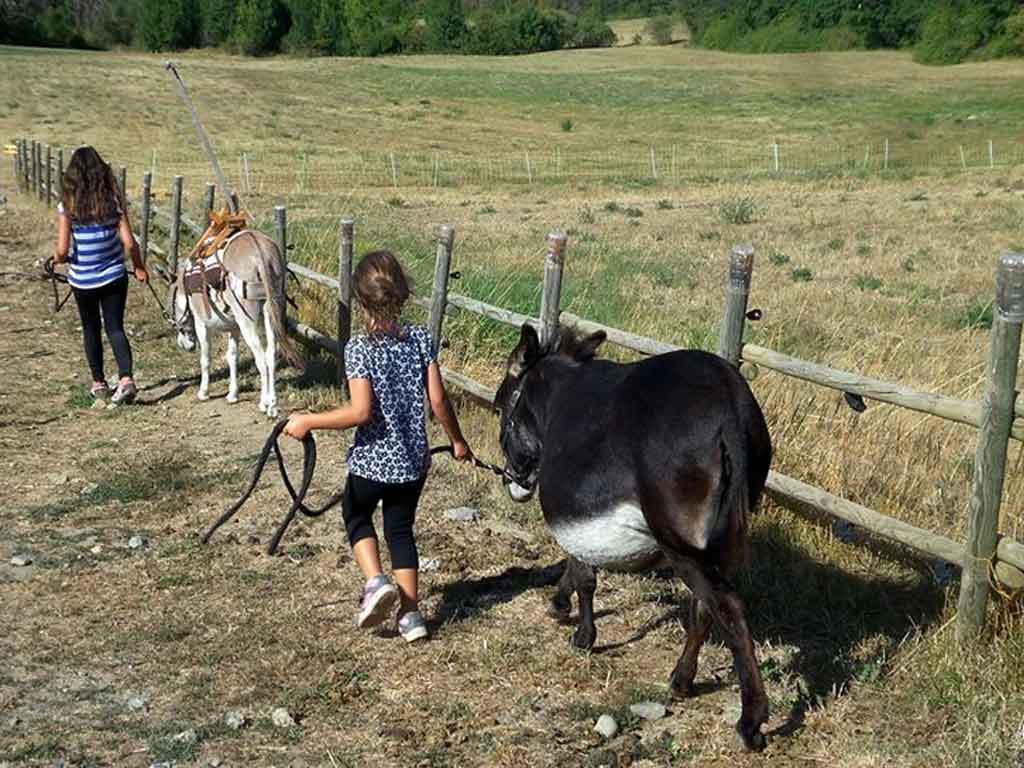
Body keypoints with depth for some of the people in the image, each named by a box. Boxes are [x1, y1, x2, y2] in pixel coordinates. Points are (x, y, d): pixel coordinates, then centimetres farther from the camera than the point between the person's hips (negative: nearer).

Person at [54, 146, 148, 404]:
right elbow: (129, 243, -10)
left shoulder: (68, 206, -12)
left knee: (91, 330, 17)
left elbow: (62, 250, -15)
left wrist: (58, 259, 8)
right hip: (114, 276, 1)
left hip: (82, 280, 0)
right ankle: (126, 378, -13)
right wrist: (139, 267, 6)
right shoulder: (114, 201, -8)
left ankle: (99, 384, 25)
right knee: (115, 328, 6)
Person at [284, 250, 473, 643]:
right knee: (401, 527, 19)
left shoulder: (360, 349, -17)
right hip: (414, 459, 4)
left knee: (356, 516, 24)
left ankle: (376, 581, 3)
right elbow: (438, 400, -4)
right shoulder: (421, 339, -5)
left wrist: (308, 422, -14)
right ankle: (410, 613, 20)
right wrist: (457, 440, 10)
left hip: (371, 459, -4)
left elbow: (361, 412, -23)